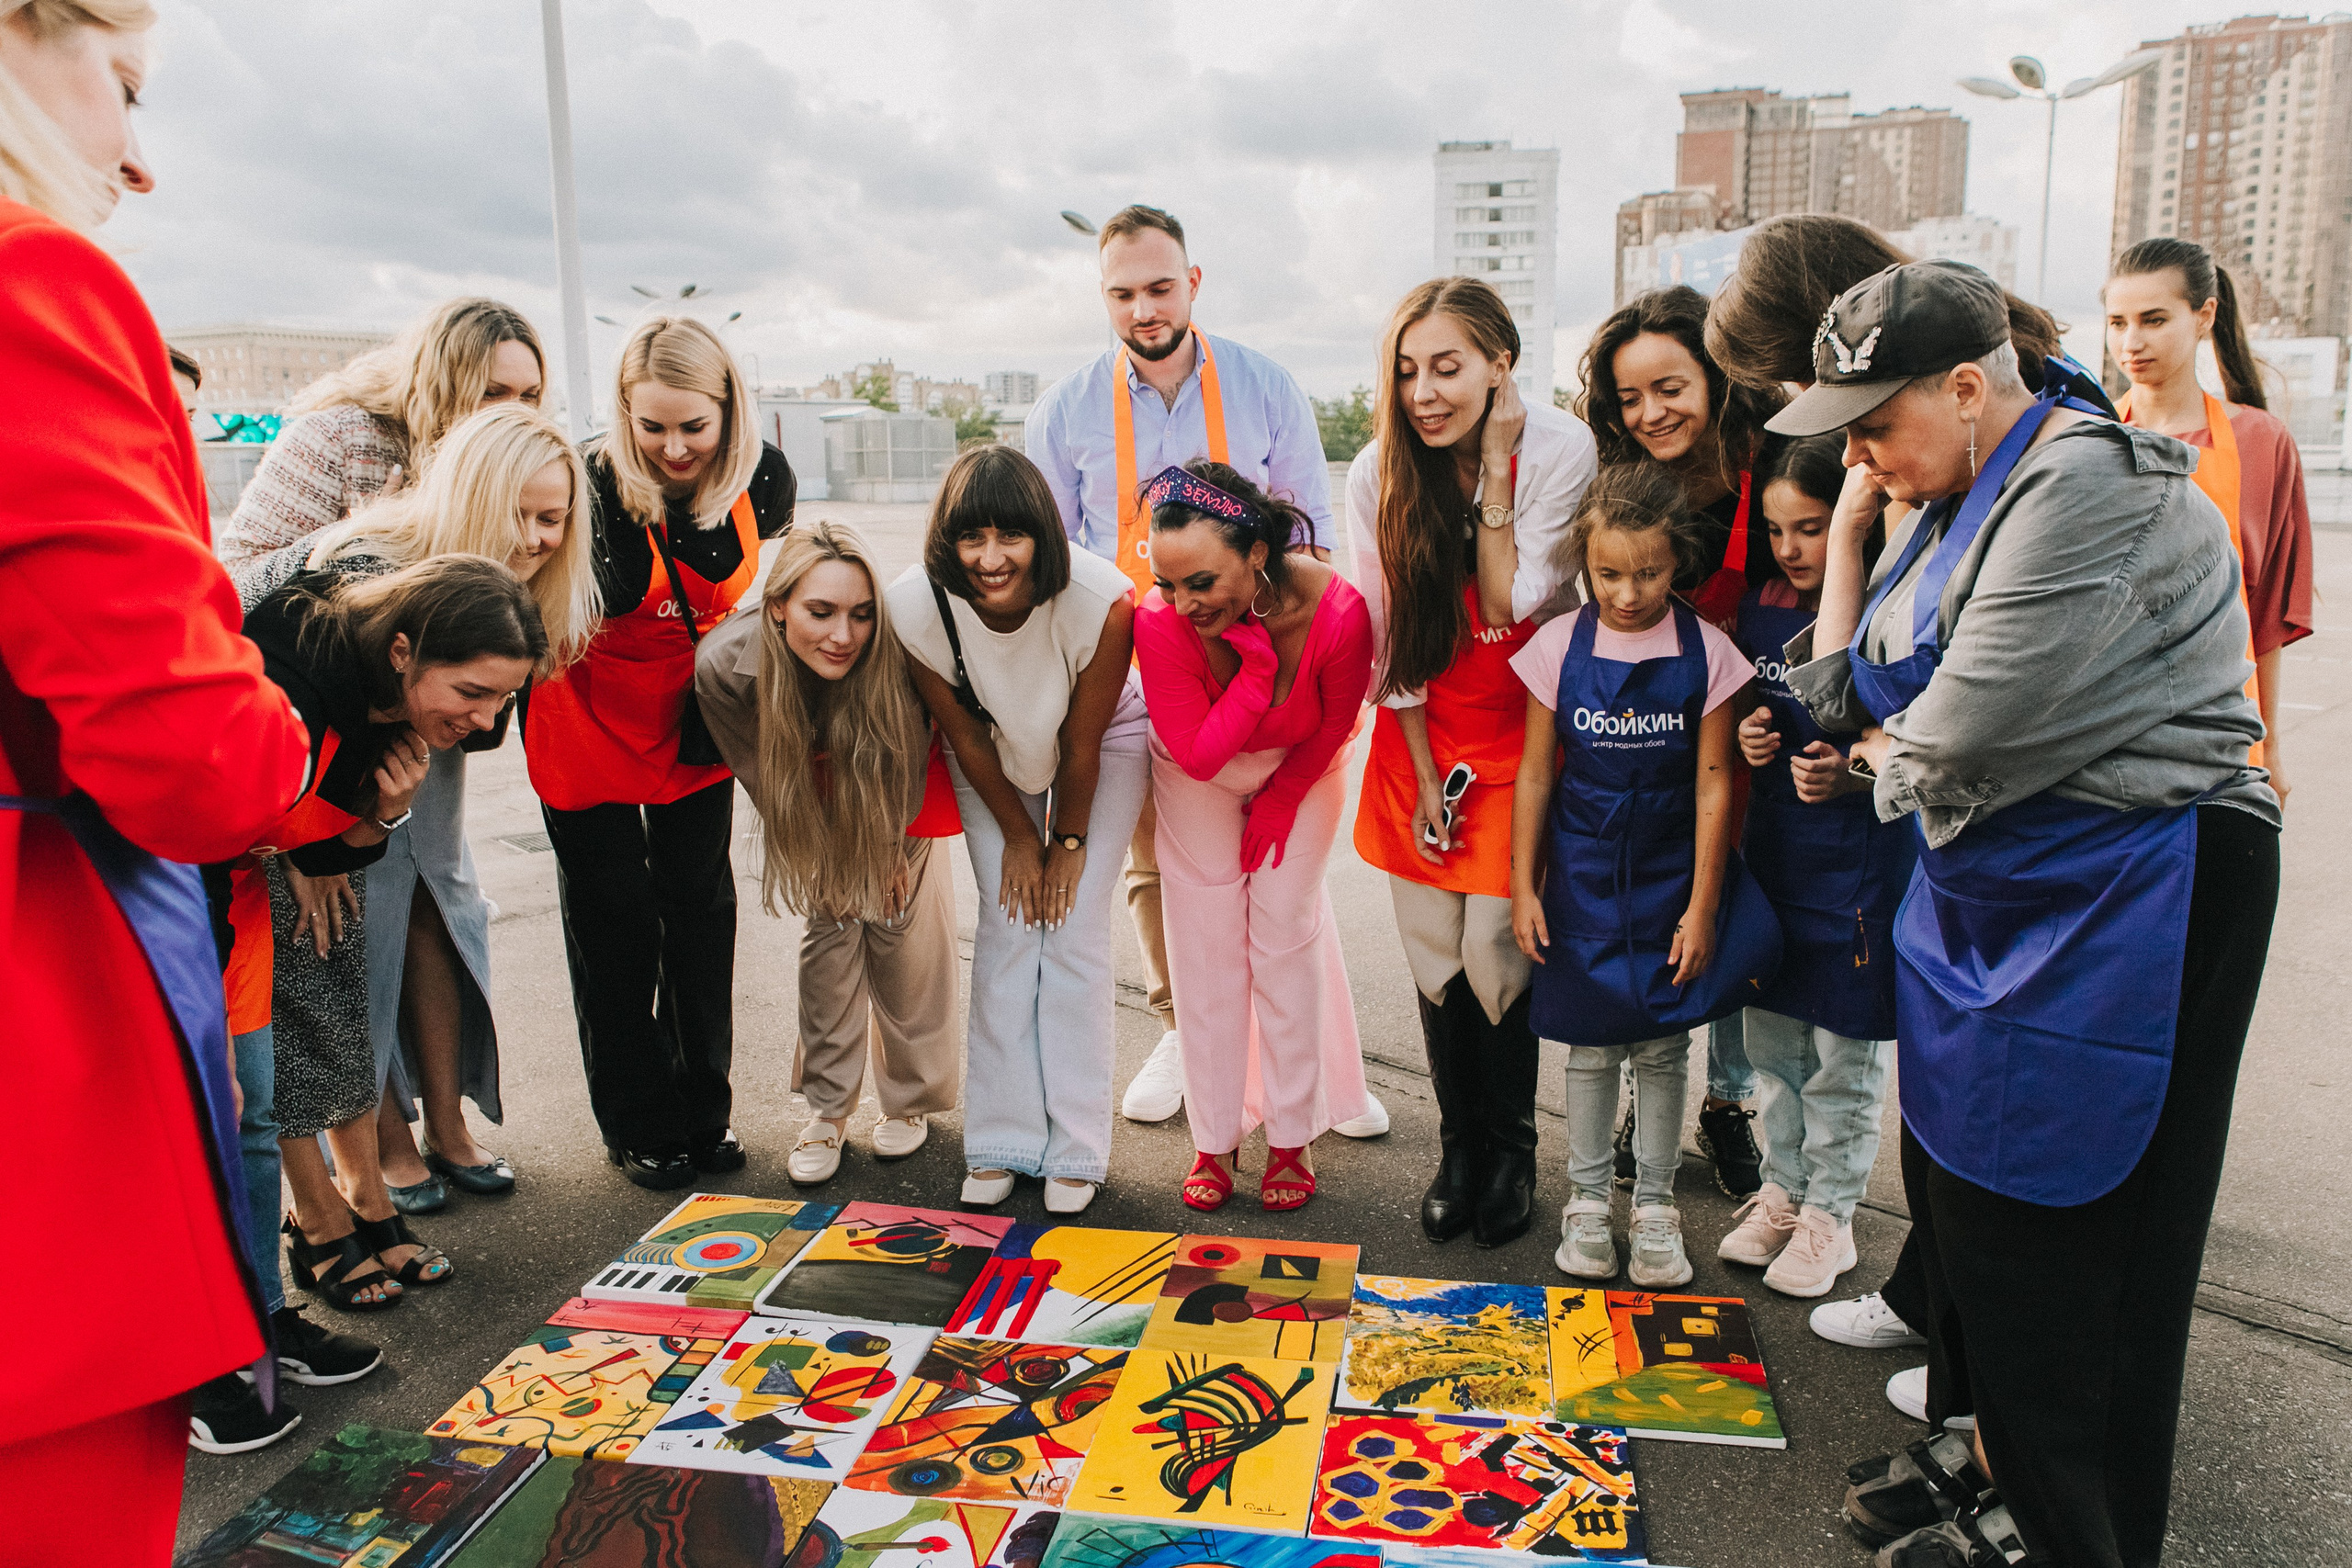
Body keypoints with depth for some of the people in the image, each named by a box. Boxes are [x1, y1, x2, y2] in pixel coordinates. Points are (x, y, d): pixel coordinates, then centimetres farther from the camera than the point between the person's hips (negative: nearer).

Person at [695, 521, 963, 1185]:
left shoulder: (898, 657, -42)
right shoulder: (725, 665, -35)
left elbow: (904, 777, -21)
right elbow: (765, 775, -16)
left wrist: (886, 850, -8)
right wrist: (826, 860, -7)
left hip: (898, 804, -1)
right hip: (814, 809, 1)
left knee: (900, 924, -1)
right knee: (828, 927, -3)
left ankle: (912, 1098, 19)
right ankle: (827, 1109, 12)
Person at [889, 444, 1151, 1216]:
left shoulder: (1101, 600, -37)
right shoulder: (915, 606, -30)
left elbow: (1081, 742, -22)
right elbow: (965, 736, -14)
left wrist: (1070, 843, -9)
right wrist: (1018, 837, -5)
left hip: (1104, 741, -2)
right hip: (995, 752, 2)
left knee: (1075, 928, -7)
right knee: (1007, 924, -3)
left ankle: (1076, 1151, 3)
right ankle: (1001, 1142, 8)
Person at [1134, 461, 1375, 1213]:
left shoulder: (1336, 612, -35)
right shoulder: (1159, 620, -35)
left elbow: (1335, 724, -15)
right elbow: (1195, 754, -30)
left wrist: (1281, 801, -4)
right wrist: (1257, 664, -40)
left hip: (1300, 766, 0)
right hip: (1201, 781, 1)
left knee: (1285, 937, 0)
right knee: (1207, 947, 0)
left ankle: (1293, 1139, 14)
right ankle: (1216, 1140, 13)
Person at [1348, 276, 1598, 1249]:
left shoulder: (1559, 450, -17)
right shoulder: (1377, 474, -10)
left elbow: (1510, 607, -21)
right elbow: (1391, 643, -3)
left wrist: (1493, 467, -22)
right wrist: (1426, 781, -3)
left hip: (1519, 731, -2)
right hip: (1421, 736, 2)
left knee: (1492, 952, -6)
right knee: (1433, 951, 5)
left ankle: (1511, 1151, 18)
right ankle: (1459, 1145, 25)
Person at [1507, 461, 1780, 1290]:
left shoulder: (1707, 652, -7)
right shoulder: (1560, 646, -6)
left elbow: (1713, 786, -4)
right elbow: (1535, 773, 1)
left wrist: (1703, 904, -5)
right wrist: (1523, 886, 0)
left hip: (1672, 871, 0)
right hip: (1583, 872, 0)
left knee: (1663, 1045, 9)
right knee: (1591, 1042, 9)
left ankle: (1655, 1202, 25)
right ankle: (1586, 1196, 25)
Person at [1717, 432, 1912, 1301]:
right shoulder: (1761, 609, 3)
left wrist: (1859, 775, -24)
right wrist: (1748, 737, -4)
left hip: (1862, 864, -5)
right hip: (1773, 854, 6)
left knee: (1843, 1058, 7)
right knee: (1770, 1040, 16)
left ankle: (1828, 1215, 25)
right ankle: (1780, 1192, 33)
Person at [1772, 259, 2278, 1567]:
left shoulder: (2090, 488, -20)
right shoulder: (1957, 505, 10)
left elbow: (1961, 738, -25)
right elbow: (1846, 699, 8)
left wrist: (1885, 756, -2)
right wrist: (1850, 526, 5)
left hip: (2123, 905, -9)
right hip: (1994, 896, 9)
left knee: (2054, 1224, 3)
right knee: (1959, 1183, 16)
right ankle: (1995, 1452, 36)